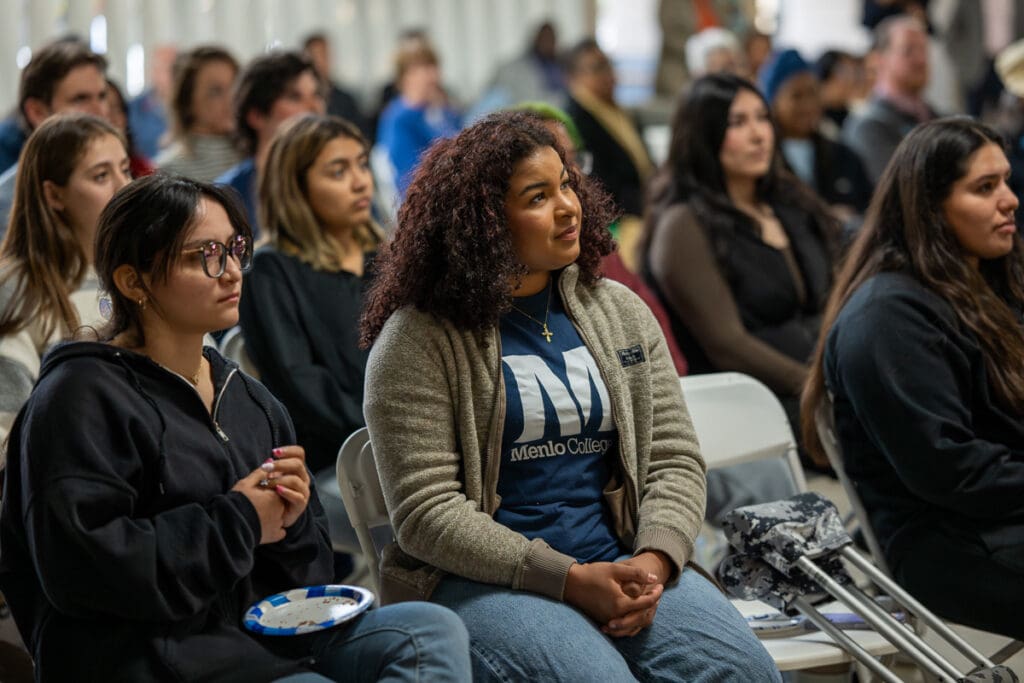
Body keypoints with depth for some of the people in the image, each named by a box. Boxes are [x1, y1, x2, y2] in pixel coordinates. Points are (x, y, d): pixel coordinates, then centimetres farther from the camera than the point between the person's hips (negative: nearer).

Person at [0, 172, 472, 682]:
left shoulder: (252, 403, 16)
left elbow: (309, 570, 21)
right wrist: (238, 522, -13)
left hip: (263, 638, 8)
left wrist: (290, 523, -4)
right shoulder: (81, 396, -7)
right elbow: (82, 564, -20)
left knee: (434, 630, -15)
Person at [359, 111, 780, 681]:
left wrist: (653, 560, -10)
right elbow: (427, 511, -10)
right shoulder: (419, 340, -4)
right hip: (483, 579, -4)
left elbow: (675, 458, 10)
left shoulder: (621, 312, 13)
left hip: (618, 564, 5)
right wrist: (570, 581, -17)